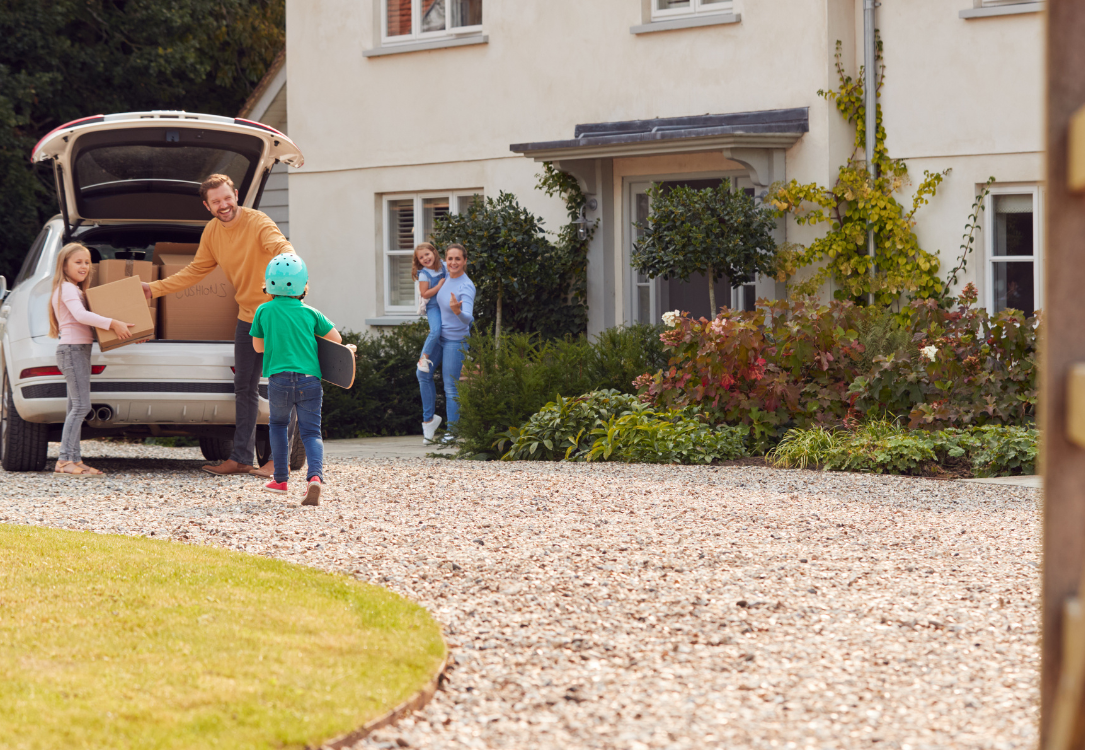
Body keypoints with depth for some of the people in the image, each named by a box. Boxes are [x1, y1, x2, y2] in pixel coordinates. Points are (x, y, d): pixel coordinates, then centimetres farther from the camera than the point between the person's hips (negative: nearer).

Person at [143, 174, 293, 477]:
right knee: (244, 387, 11)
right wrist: (154, 288, 11)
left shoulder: (257, 222, -19)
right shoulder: (212, 232, 4)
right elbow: (195, 271, 14)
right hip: (248, 315, 8)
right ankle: (241, 458, 17)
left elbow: (280, 246, -37)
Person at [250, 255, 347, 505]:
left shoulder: (264, 311, 5)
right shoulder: (310, 314, 6)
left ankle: (280, 479, 24)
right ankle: (315, 476, -22)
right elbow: (336, 339, 11)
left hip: (279, 379, 0)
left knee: (277, 423, 25)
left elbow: (258, 346, 17)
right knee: (311, 431, 4)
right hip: (309, 379, 0)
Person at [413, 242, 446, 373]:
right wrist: (439, 286, -20)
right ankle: (424, 358, -11)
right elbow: (425, 294, -16)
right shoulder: (424, 274, -13)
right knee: (435, 331, -24)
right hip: (432, 307, -6)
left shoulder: (443, 266, 2)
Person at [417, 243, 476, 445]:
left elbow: (468, 318, -33)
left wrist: (457, 311, -55)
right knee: (423, 374, 11)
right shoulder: (448, 276, -2)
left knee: (450, 386, -3)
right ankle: (429, 418, 25)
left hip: (456, 341, -8)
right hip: (439, 336, 8)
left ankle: (451, 432, 7)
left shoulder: (466, 287, -24)